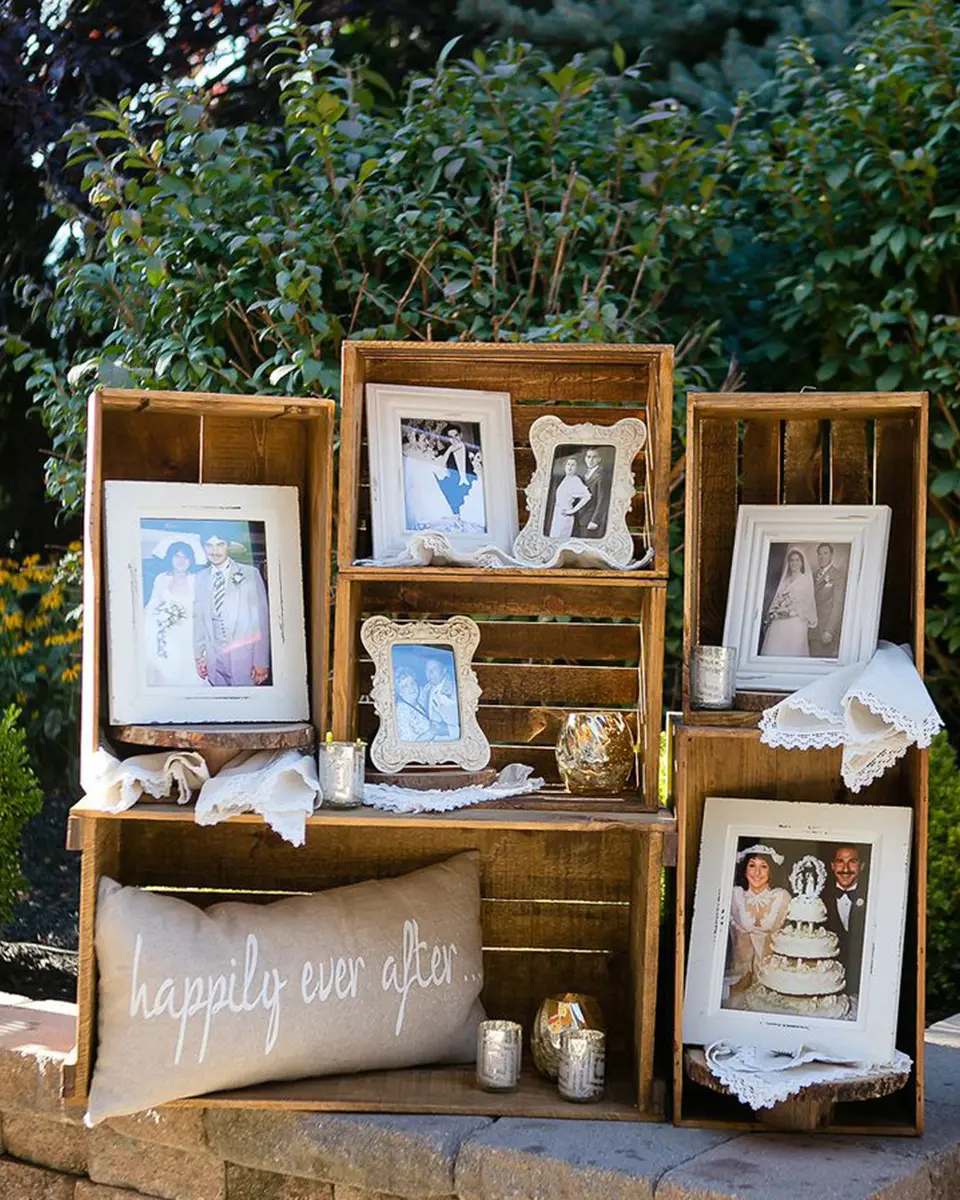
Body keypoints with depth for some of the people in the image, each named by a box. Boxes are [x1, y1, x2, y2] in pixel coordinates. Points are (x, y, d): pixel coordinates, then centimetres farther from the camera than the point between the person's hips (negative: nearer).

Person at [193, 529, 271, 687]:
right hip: (214, 660, 3)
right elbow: (198, 618, 12)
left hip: (243, 657, -3)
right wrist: (198, 656, 6)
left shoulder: (250, 574, -2)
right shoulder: (201, 578, 9)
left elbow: (261, 619, -3)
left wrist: (262, 662, -7)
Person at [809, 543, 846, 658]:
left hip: (828, 626, -6)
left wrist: (829, 631, -16)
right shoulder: (816, 576, 16)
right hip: (813, 630, 6)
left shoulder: (838, 575, -6)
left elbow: (838, 605, -11)